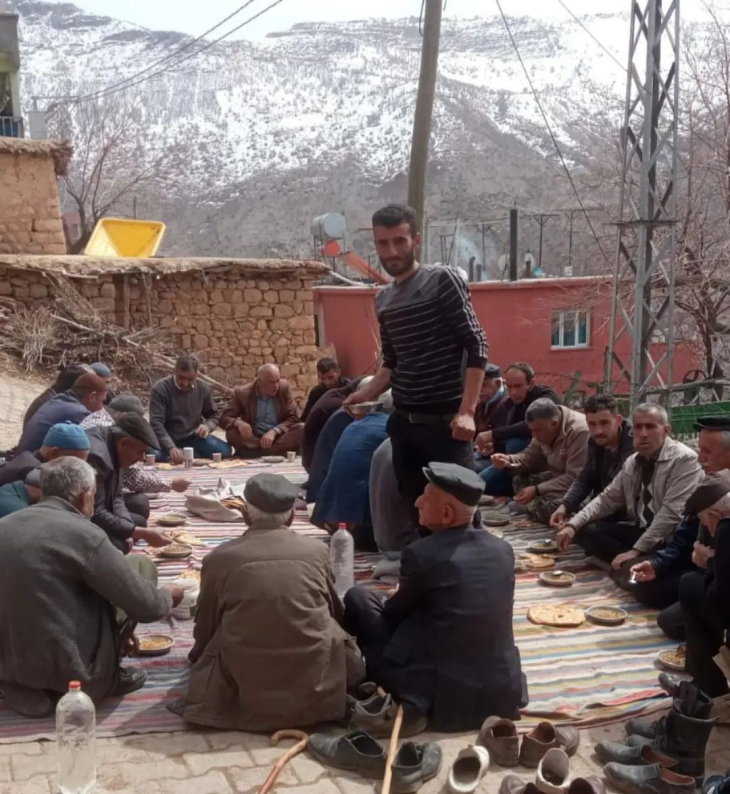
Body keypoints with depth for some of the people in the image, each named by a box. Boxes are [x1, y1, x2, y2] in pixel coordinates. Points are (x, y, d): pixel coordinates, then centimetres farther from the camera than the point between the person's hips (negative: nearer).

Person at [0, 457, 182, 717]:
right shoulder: (83, 533, -16)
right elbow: (146, 606, -8)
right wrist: (169, 597, 14)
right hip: (69, 671, -7)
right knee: (141, 565, 5)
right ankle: (107, 675, 9)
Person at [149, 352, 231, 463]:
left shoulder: (203, 388, -3)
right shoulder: (161, 389, -16)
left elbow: (214, 414, 12)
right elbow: (156, 423, -23)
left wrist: (207, 426, -13)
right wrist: (171, 448, -38)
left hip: (194, 438, 3)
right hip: (169, 439, -3)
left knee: (225, 451, -19)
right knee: (154, 455, -36)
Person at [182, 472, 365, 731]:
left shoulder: (219, 558, -1)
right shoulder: (316, 550, 2)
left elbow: (206, 628, 13)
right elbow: (336, 612, 19)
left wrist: (197, 656, 35)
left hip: (245, 686, 0)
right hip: (315, 684, 0)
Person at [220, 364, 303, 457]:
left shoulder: (283, 388, -4)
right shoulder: (242, 393, -7)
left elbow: (293, 417, -6)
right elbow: (224, 419, -7)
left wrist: (274, 431, -24)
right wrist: (238, 423, -32)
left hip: (278, 438, 1)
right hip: (253, 439, 0)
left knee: (302, 429, -26)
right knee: (231, 433, -30)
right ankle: (279, 451, -27)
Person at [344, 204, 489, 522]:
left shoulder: (442, 280, -7)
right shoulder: (383, 299, 12)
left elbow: (477, 346, -11)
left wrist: (467, 411, -19)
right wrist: (364, 394, 7)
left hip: (445, 419, -6)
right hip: (403, 422, 6)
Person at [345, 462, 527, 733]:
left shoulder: (422, 554, -16)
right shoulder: (502, 549, 1)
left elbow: (394, 615, 2)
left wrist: (401, 595, 24)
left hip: (440, 699, -6)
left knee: (357, 598, 3)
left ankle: (410, 704, 2)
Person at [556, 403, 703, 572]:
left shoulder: (684, 459, -15)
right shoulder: (632, 462, 9)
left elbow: (672, 513, -22)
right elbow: (608, 498, 12)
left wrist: (636, 550, -27)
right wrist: (572, 525, -5)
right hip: (638, 531, 8)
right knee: (585, 531, -9)